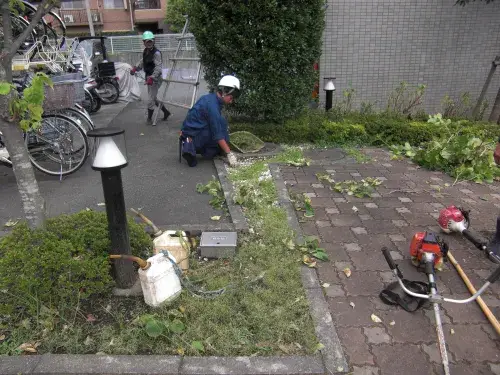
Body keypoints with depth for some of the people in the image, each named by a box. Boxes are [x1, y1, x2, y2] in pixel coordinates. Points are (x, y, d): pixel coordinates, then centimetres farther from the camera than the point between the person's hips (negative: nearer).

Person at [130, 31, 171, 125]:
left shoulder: (156, 53, -18)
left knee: (150, 99, -4)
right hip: (149, 77, 9)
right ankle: (166, 112, 33)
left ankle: (149, 118, 12)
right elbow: (143, 62, 22)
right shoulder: (145, 51, 8)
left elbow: (158, 67, -28)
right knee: (153, 98, 18)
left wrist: (152, 77, -39)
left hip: (155, 79, -9)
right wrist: (135, 68, 6)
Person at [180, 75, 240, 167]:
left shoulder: (209, 98, 9)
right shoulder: (212, 105, -20)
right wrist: (229, 153, -18)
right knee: (222, 123, -11)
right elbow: (217, 134, -21)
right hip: (193, 138, -9)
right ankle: (210, 152, -2)